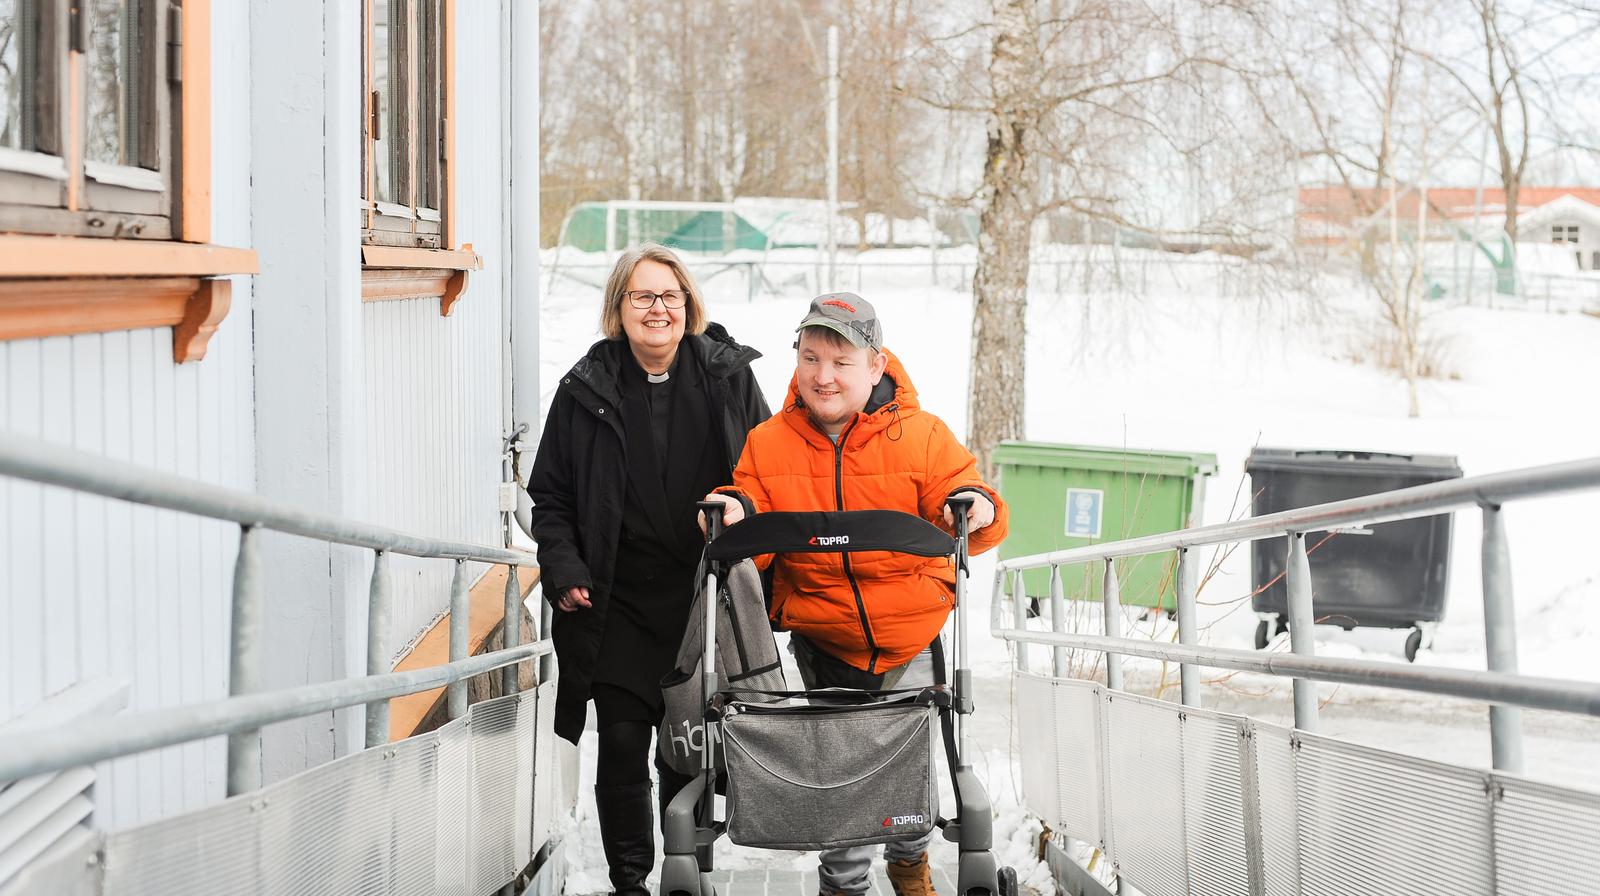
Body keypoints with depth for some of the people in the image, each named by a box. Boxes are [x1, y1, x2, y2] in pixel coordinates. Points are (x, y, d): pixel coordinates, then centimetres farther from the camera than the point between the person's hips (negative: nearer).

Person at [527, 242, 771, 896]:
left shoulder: (728, 377, 3)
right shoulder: (586, 390, 3)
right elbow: (551, 494, 8)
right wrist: (564, 571, -4)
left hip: (706, 597, 1)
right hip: (619, 600, 0)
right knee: (622, 744, -3)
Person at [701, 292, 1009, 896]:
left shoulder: (921, 437, -8)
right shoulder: (767, 444, -3)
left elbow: (959, 511, -7)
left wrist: (977, 510, -29)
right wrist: (737, 514, -23)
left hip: (910, 636, 0)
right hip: (821, 637, 0)